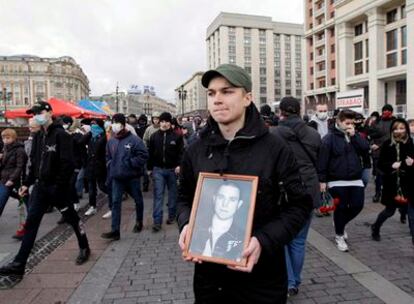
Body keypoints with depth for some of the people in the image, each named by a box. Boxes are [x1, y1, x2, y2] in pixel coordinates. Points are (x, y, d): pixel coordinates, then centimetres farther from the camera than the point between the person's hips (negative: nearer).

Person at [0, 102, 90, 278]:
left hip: (56, 187, -7)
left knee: (72, 218, 9)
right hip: (40, 186, 7)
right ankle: (19, 264, 11)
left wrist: (59, 186, -21)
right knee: (31, 223, 5)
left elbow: (67, 164, -20)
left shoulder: (61, 135, -13)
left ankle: (84, 248, 30)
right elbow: (34, 162, 16)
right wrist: (27, 183, 10)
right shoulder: (38, 136, 11)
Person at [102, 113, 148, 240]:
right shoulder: (111, 141, 5)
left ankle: (139, 222, 36)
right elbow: (108, 156, 21)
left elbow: (144, 155, -15)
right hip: (117, 178, 3)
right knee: (115, 202, -3)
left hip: (132, 177, -3)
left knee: (138, 200, 13)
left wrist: (130, 163, -18)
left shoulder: (134, 139, -12)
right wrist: (111, 166, 5)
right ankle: (115, 230, -1)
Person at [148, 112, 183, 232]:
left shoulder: (176, 136, -3)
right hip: (158, 169, 1)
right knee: (158, 195, -3)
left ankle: (172, 216, 28)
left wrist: (179, 165, -15)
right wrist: (149, 168, 6)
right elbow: (150, 153, 8)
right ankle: (157, 221, -2)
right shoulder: (154, 136, 4)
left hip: (172, 169, -1)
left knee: (172, 193, 12)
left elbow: (181, 152, -4)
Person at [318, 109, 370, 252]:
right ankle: (339, 236, 22)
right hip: (337, 181, -5)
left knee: (357, 206, 6)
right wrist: (322, 180, -13)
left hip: (355, 179, 5)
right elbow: (322, 160, -11)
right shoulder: (330, 138, -8)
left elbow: (366, 150, -3)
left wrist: (354, 136, -10)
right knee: (341, 208, 2)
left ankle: (339, 224, 33)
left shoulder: (355, 136, 11)